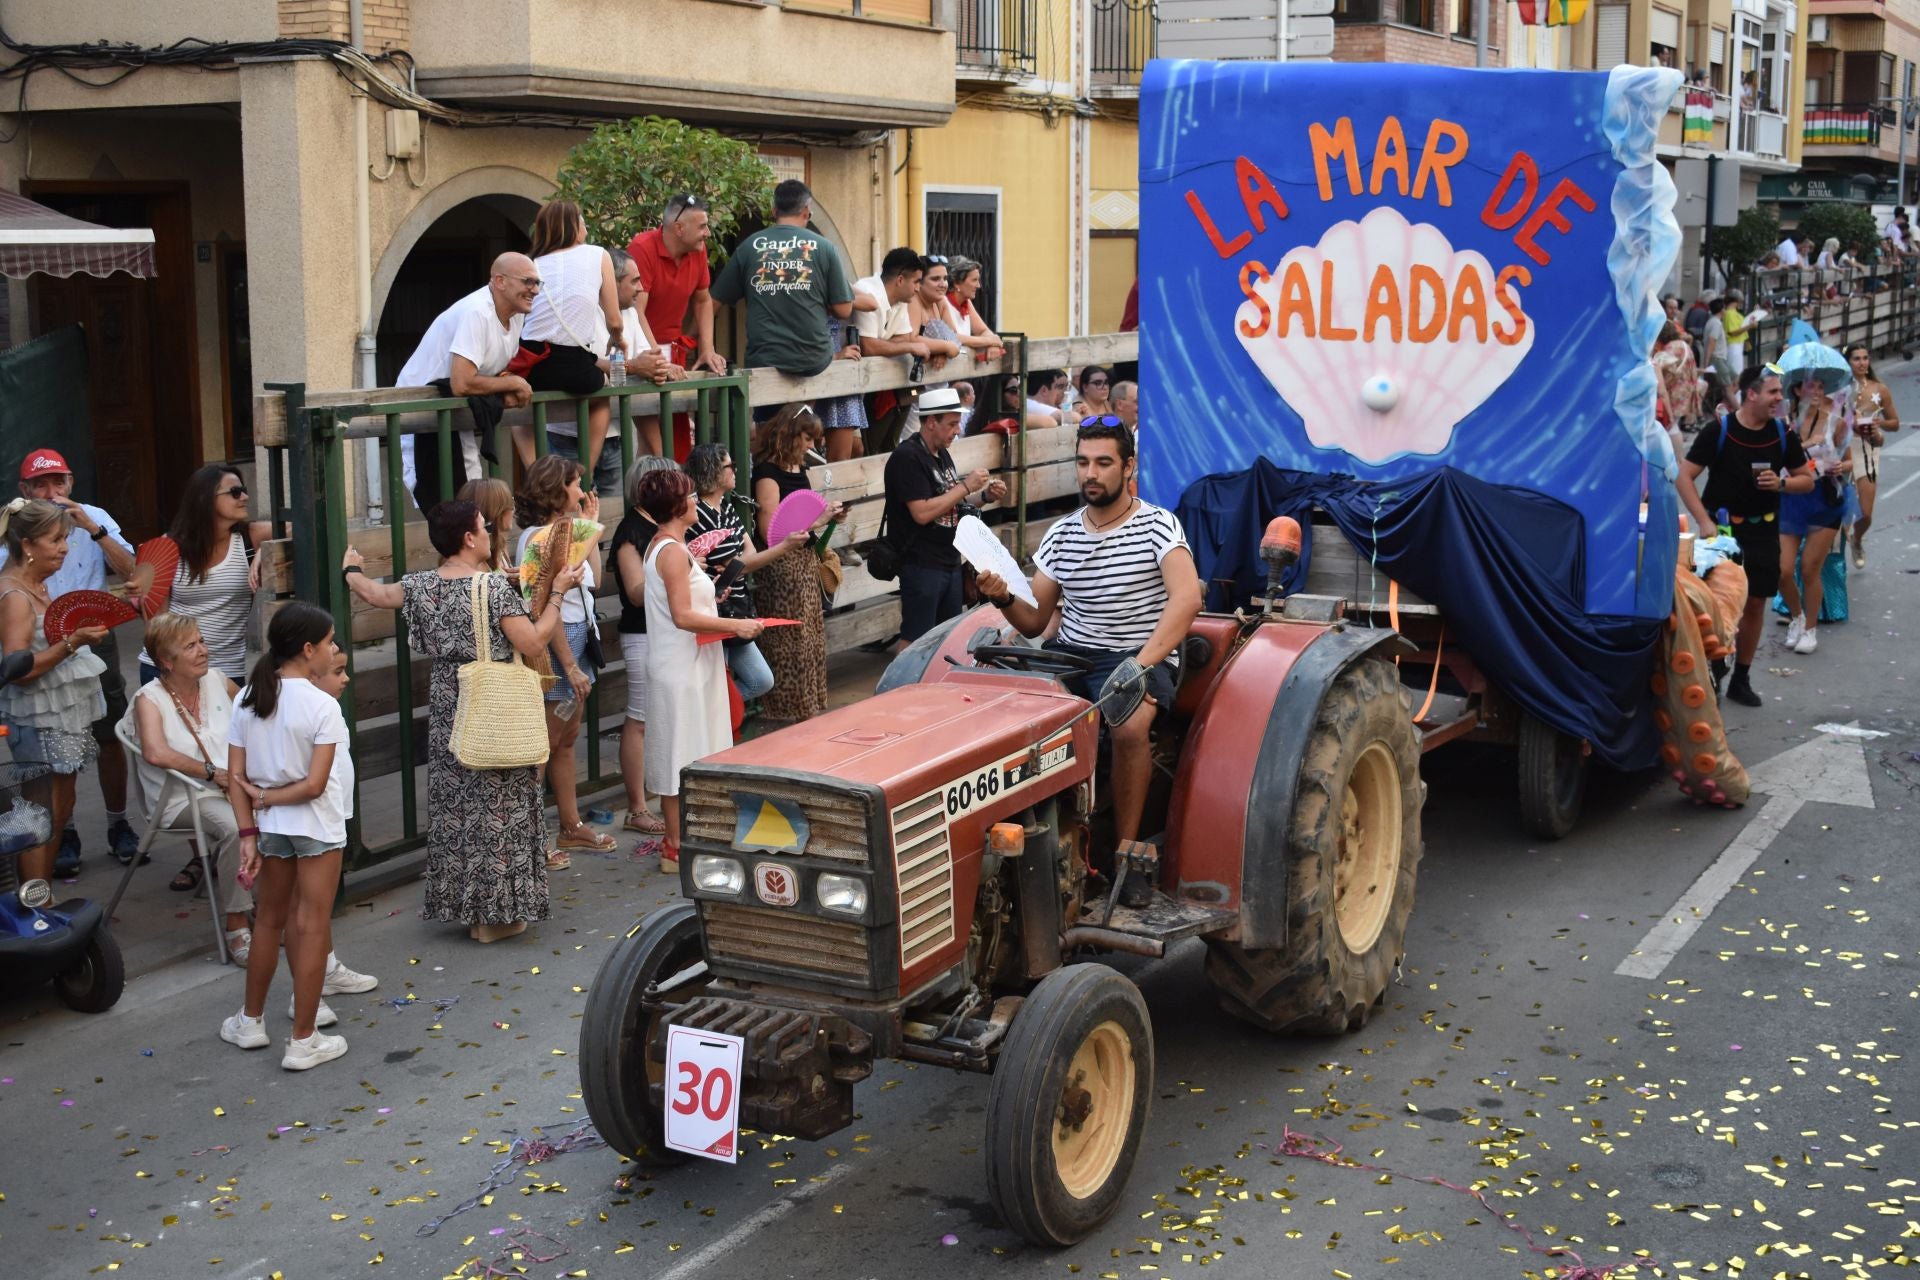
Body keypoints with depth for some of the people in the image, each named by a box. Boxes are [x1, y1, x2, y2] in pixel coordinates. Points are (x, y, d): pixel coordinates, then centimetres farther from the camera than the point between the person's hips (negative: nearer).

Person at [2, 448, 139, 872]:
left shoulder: (94, 519, -2)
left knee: (109, 739, 8)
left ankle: (118, 826, 23)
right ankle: (65, 835, 17)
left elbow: (129, 570, -13)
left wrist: (93, 528, -20)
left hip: (95, 641, 1)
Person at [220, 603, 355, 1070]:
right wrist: (267, 797, -8)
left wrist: (248, 834, -2)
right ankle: (304, 1040, 9)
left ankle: (251, 1021, 33)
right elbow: (314, 786, -21)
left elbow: (235, 777, -2)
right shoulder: (322, 706, -18)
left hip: (270, 826, 6)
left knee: (270, 920, 21)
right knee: (311, 928, 3)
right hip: (316, 827, -6)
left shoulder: (248, 699, -1)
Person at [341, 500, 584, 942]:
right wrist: (557, 594, -7)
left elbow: (373, 593, 21)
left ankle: (460, 905, 21)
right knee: (498, 807, 3)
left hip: (447, 711, 6)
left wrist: (350, 570, 42)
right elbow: (533, 644, -17)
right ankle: (494, 914, 7)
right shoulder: (494, 585, -15)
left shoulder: (421, 586, 2)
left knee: (453, 805, 13)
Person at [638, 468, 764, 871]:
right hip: (683, 670, -10)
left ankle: (675, 839, 22)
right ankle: (678, 848, 1)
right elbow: (683, 616, -24)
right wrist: (737, 625, -19)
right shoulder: (674, 552, -18)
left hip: (680, 666, 10)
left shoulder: (659, 546, 12)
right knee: (685, 754, -4)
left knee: (678, 756, 15)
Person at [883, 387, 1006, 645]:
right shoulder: (907, 457, -15)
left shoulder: (942, 454, 14)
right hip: (922, 564, -9)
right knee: (916, 641, -6)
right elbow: (922, 513, -23)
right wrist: (966, 486, -17)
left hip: (949, 561, 9)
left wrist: (985, 496, 6)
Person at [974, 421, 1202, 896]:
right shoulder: (1061, 535, 10)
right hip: (1070, 654, 5)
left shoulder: (1157, 525, -6)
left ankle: (1127, 848, -18)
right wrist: (1003, 599, -12)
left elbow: (1187, 597, -23)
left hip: (1139, 656, -5)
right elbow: (1034, 622, 11)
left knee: (1129, 727, -37)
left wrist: (1141, 664, -34)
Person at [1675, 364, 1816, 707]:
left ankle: (1741, 679, 21)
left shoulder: (1783, 434, 0)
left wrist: (1781, 483, -13)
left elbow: (1806, 479, 10)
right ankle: (1711, 675, 14)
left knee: (1754, 605, 8)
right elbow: (1684, 477, -11)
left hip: (1763, 533, 4)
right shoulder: (1718, 431, -12)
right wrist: (1705, 522, -18)